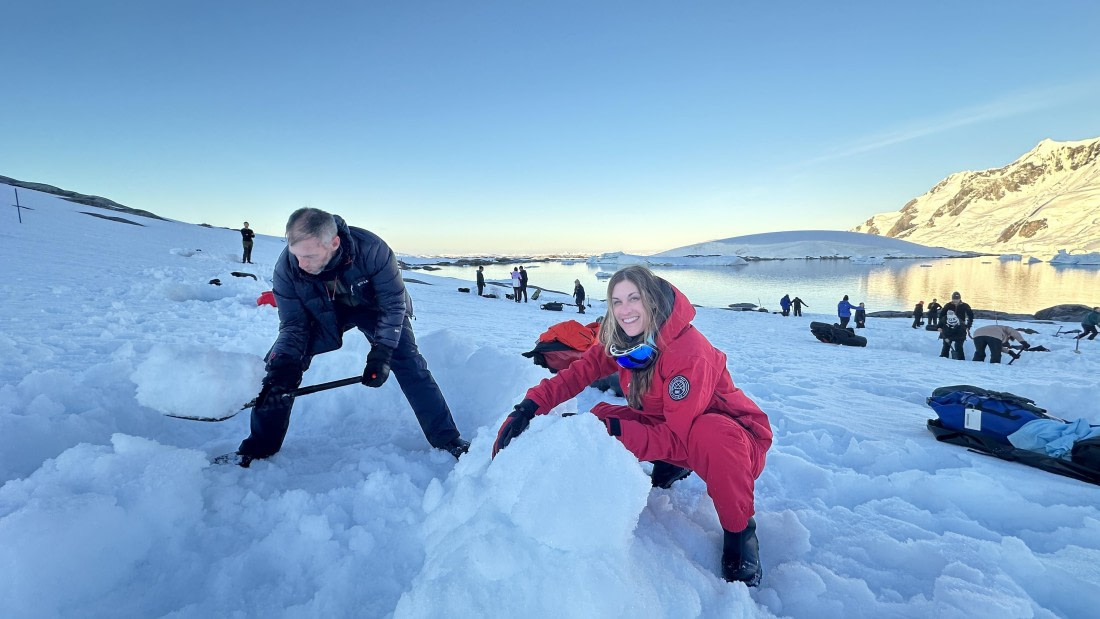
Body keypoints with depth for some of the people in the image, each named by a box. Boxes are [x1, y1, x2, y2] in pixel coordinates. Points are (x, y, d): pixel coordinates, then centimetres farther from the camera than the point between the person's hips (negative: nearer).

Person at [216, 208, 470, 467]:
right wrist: (283, 368, -33)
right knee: (276, 364, -10)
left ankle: (446, 441, -4)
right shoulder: (286, 267, -28)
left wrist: (381, 353, -30)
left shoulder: (371, 248, -37)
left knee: (409, 365, -16)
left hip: (374, 307, -2)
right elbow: (293, 325, -18)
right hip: (324, 314, 3)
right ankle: (259, 448, 8)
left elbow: (393, 303, -25)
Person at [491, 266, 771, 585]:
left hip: (730, 434, -6)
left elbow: (677, 436, -30)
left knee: (711, 434, -42)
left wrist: (610, 430, -40)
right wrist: (531, 405, -29)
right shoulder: (619, 340, -10)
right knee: (599, 416, -11)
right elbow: (580, 370, -14)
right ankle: (671, 467, 13)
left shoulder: (690, 354, -31)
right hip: (668, 424, 7)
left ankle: (740, 531, -13)